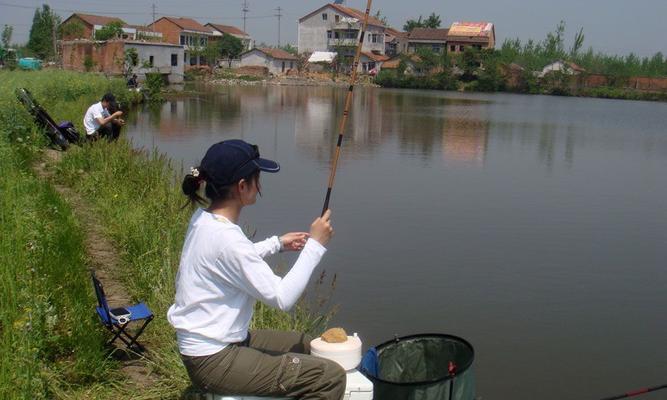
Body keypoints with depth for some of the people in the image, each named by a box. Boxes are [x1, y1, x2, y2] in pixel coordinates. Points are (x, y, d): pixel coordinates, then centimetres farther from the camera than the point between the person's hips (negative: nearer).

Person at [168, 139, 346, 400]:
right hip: (214, 361, -10)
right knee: (331, 377, -13)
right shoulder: (226, 238, -27)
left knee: (304, 346, 24)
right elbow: (282, 298, -24)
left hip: (203, 345, 10)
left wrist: (277, 244, 17)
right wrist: (315, 245, -16)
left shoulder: (203, 220, 2)